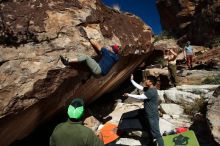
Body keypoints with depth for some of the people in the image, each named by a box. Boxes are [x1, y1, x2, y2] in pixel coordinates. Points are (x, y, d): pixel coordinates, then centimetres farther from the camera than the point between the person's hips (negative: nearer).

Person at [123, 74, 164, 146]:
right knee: (151, 131, 24)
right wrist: (132, 80, 9)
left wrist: (128, 95, -14)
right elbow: (139, 87, 12)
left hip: (152, 116, -10)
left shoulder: (152, 91, -25)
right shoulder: (148, 89, 5)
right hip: (149, 115, 10)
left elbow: (140, 97, -22)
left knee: (156, 133, -2)